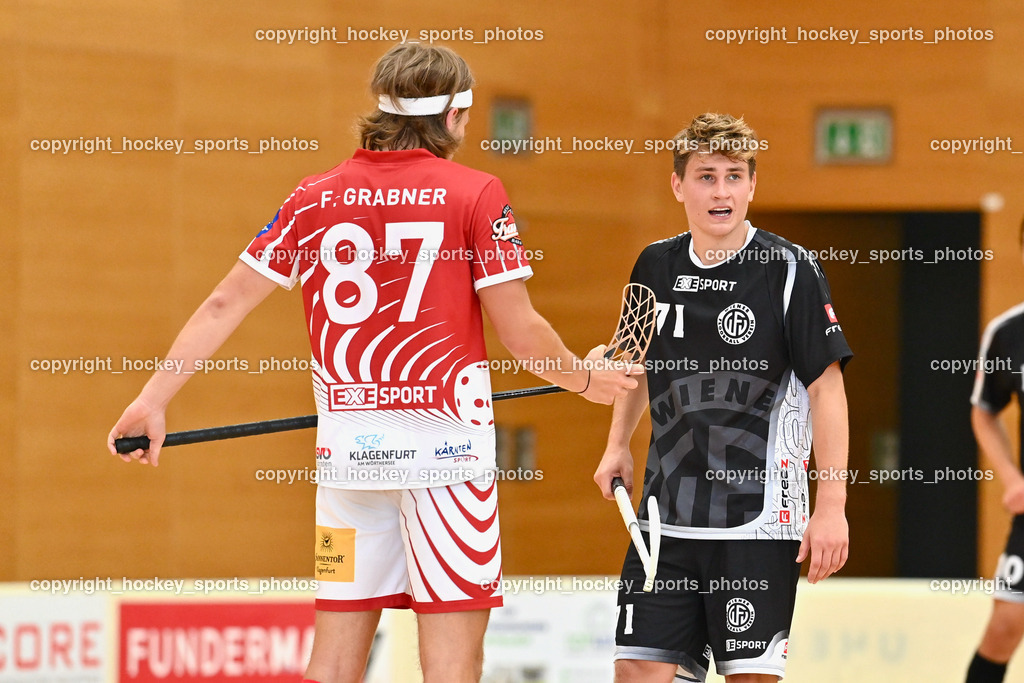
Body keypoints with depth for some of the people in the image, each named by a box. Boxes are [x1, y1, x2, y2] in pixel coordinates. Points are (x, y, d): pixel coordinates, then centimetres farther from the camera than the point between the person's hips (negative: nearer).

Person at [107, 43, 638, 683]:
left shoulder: (316, 196, 7)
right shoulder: (477, 194, -4)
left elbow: (225, 305, 5)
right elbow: (520, 330, -6)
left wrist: (154, 399, 9)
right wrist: (586, 378, 12)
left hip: (347, 448, 4)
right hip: (445, 440, -4)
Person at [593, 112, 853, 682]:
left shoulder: (790, 271, -6)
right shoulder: (656, 267, 8)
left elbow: (827, 387, -8)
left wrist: (832, 507, -13)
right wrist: (618, 445, 17)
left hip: (760, 516, -4)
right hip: (667, 516, 4)